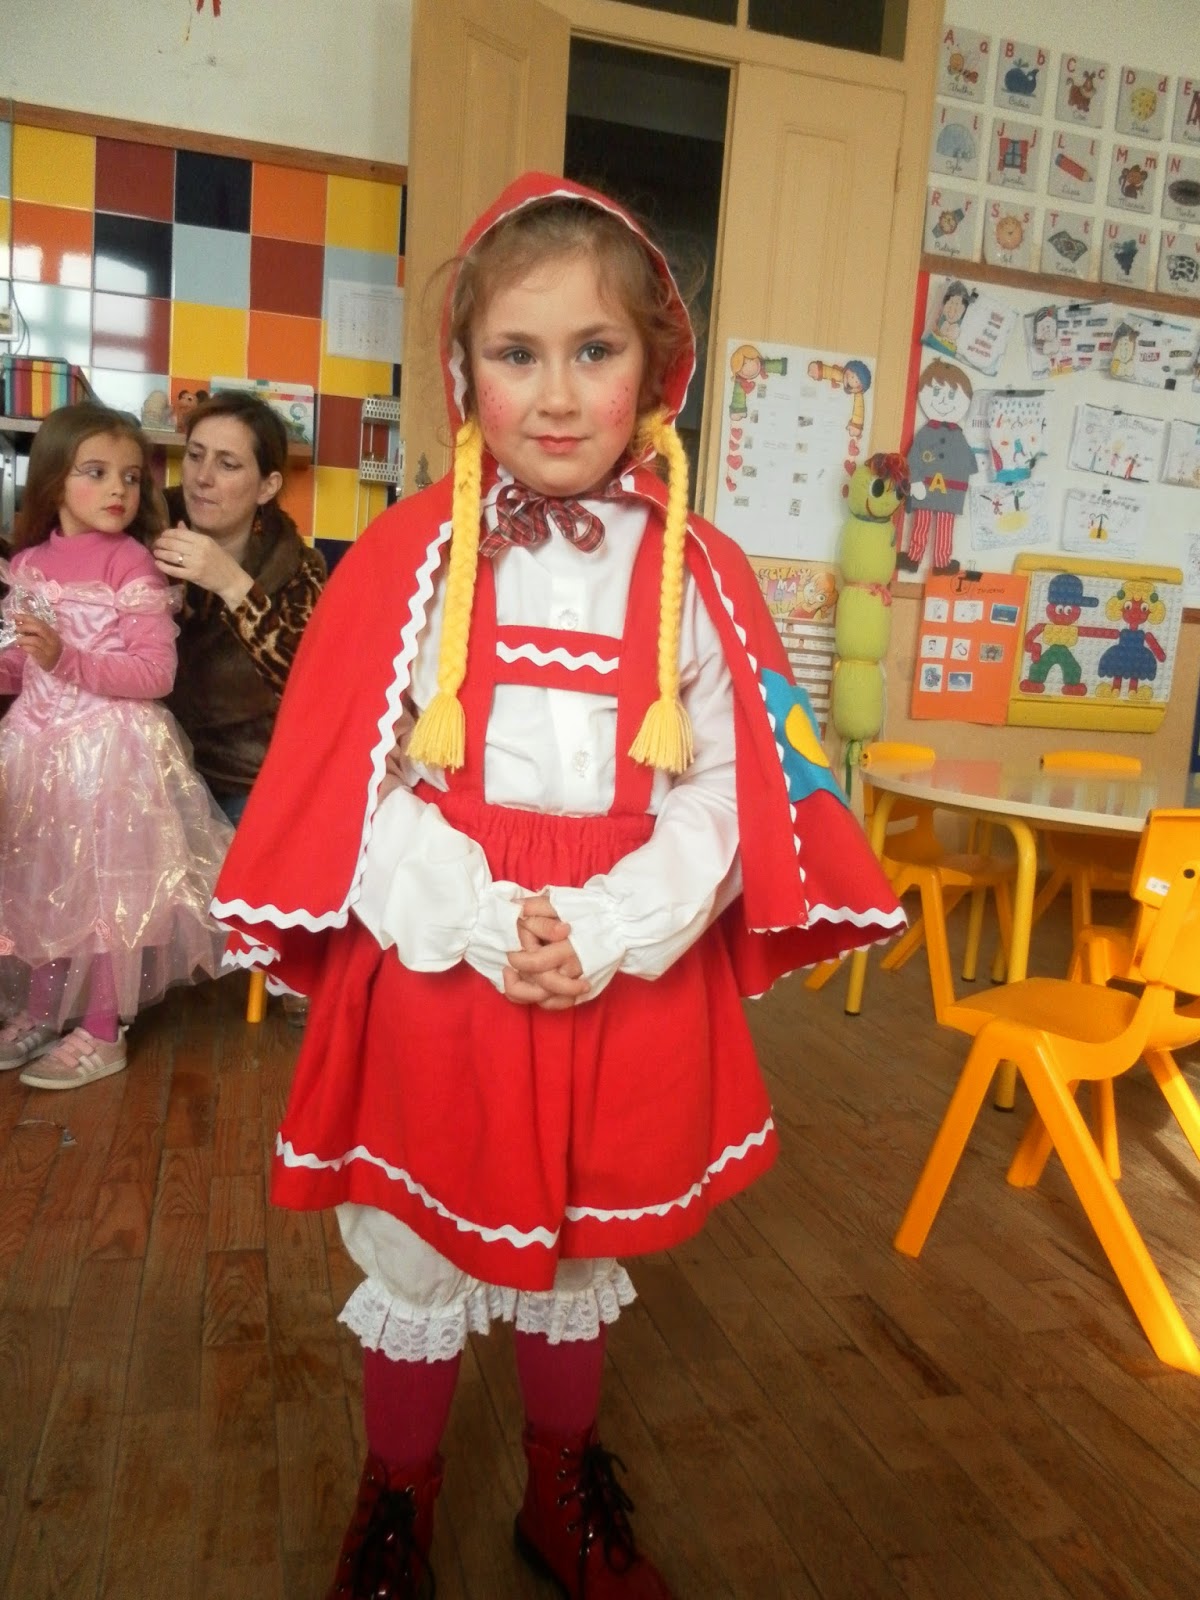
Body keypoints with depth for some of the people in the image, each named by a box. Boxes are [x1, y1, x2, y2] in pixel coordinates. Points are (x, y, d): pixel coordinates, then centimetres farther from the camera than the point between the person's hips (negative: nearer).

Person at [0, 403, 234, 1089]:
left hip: (110, 749, -6)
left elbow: (155, 673, -15)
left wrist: (67, 658, -23)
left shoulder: (132, 564, -10)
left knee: (104, 885, 1)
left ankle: (103, 1034, 16)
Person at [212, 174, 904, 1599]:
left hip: (631, 978, 1)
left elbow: (722, 787, -4)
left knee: (581, 1256, 20)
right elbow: (355, 779, -7)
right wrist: (483, 926, -17)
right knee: (418, 1260, 16)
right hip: (436, 967, -1)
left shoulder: (698, 571, -1)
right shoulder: (411, 553, -5)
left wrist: (605, 936, -16)